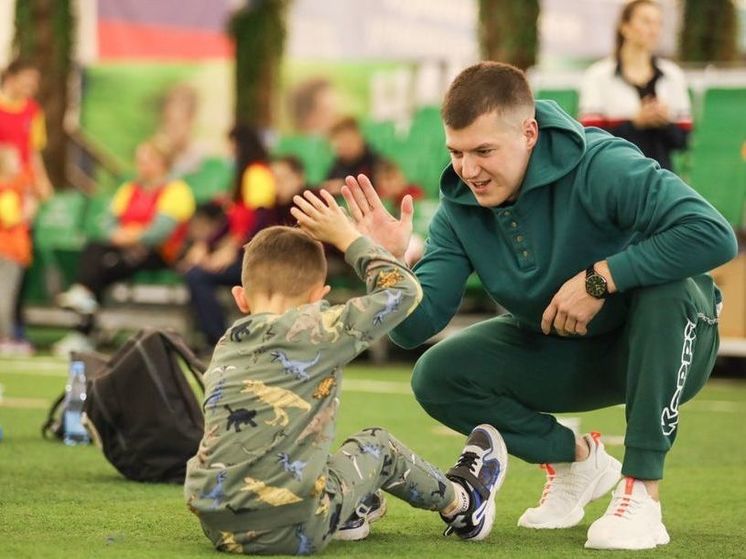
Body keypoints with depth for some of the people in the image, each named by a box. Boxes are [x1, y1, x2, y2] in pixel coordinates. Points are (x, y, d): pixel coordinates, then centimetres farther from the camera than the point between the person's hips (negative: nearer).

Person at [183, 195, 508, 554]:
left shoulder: (226, 346, 12)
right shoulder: (313, 332, -5)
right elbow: (402, 290, 5)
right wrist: (345, 235, 14)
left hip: (216, 525, 5)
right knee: (377, 446, 23)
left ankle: (350, 511, 40)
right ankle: (462, 502, 45)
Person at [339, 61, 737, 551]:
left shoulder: (600, 167, -29)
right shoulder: (460, 208, -11)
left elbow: (715, 235, -41)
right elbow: (415, 328, -13)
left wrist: (600, 277, -36)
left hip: (663, 347, -5)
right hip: (560, 355, 5)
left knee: (671, 288, -37)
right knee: (437, 377, -13)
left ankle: (644, 492, -29)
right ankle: (576, 457, 8)